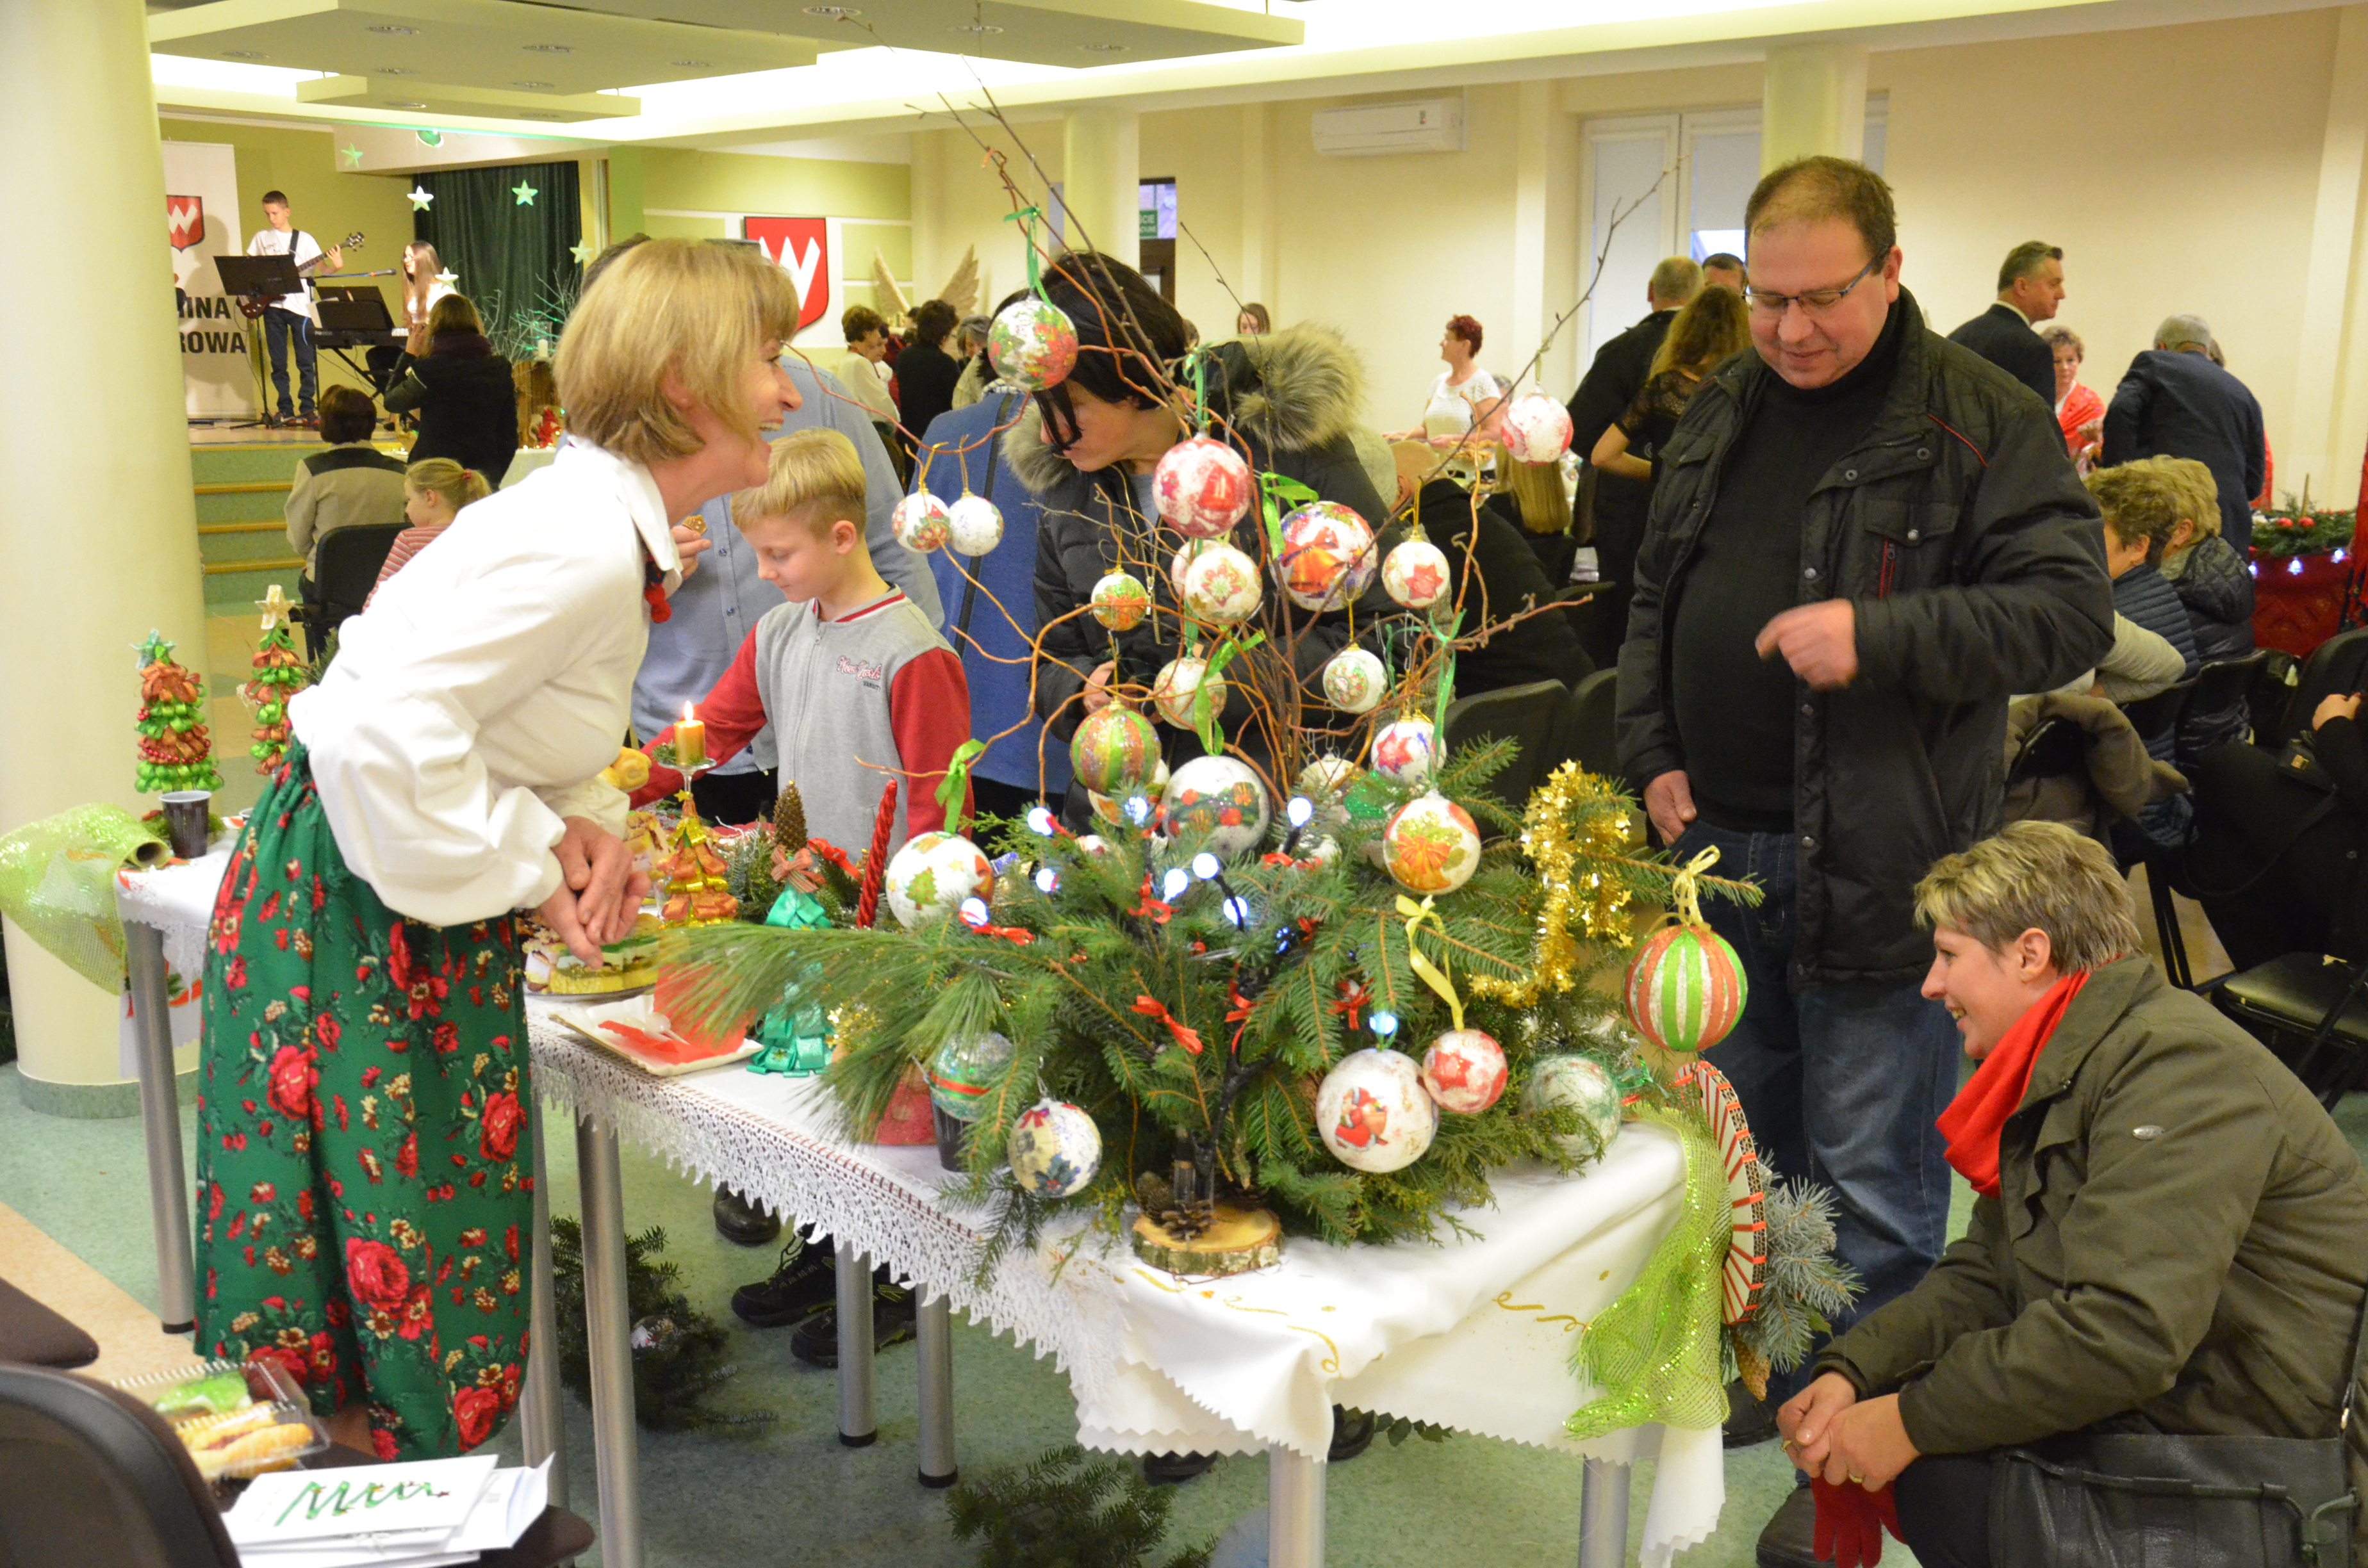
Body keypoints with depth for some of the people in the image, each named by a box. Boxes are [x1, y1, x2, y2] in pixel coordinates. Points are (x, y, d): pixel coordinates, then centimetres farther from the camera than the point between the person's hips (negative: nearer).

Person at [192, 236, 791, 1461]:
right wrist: (532, 868, -20)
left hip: (414, 907, 9)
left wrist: (580, 824, 0)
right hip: (350, 900, -9)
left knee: (447, 1219, 18)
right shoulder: (589, 545, -25)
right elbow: (390, 725, -33)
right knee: (387, 1244, 4)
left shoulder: (606, 517, 6)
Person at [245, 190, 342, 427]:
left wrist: (335, 266, -23)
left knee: (306, 361, -5)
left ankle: (307, 409, 0)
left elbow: (322, 267, -2)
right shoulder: (261, 238, 12)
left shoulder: (304, 239, 5)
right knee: (278, 362, 3)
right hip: (272, 304, 2)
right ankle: (286, 411, 8)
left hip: (299, 305, -2)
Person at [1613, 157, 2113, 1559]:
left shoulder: (1982, 420, -9)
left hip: (1875, 861, -6)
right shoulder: (1724, 411, 10)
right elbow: (1657, 598, 17)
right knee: (1744, 1135, 21)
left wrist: (1879, 636, -26)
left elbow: (2069, 612, -14)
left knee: (1872, 1182, 4)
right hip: (1718, 844, 6)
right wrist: (1656, 753, 5)